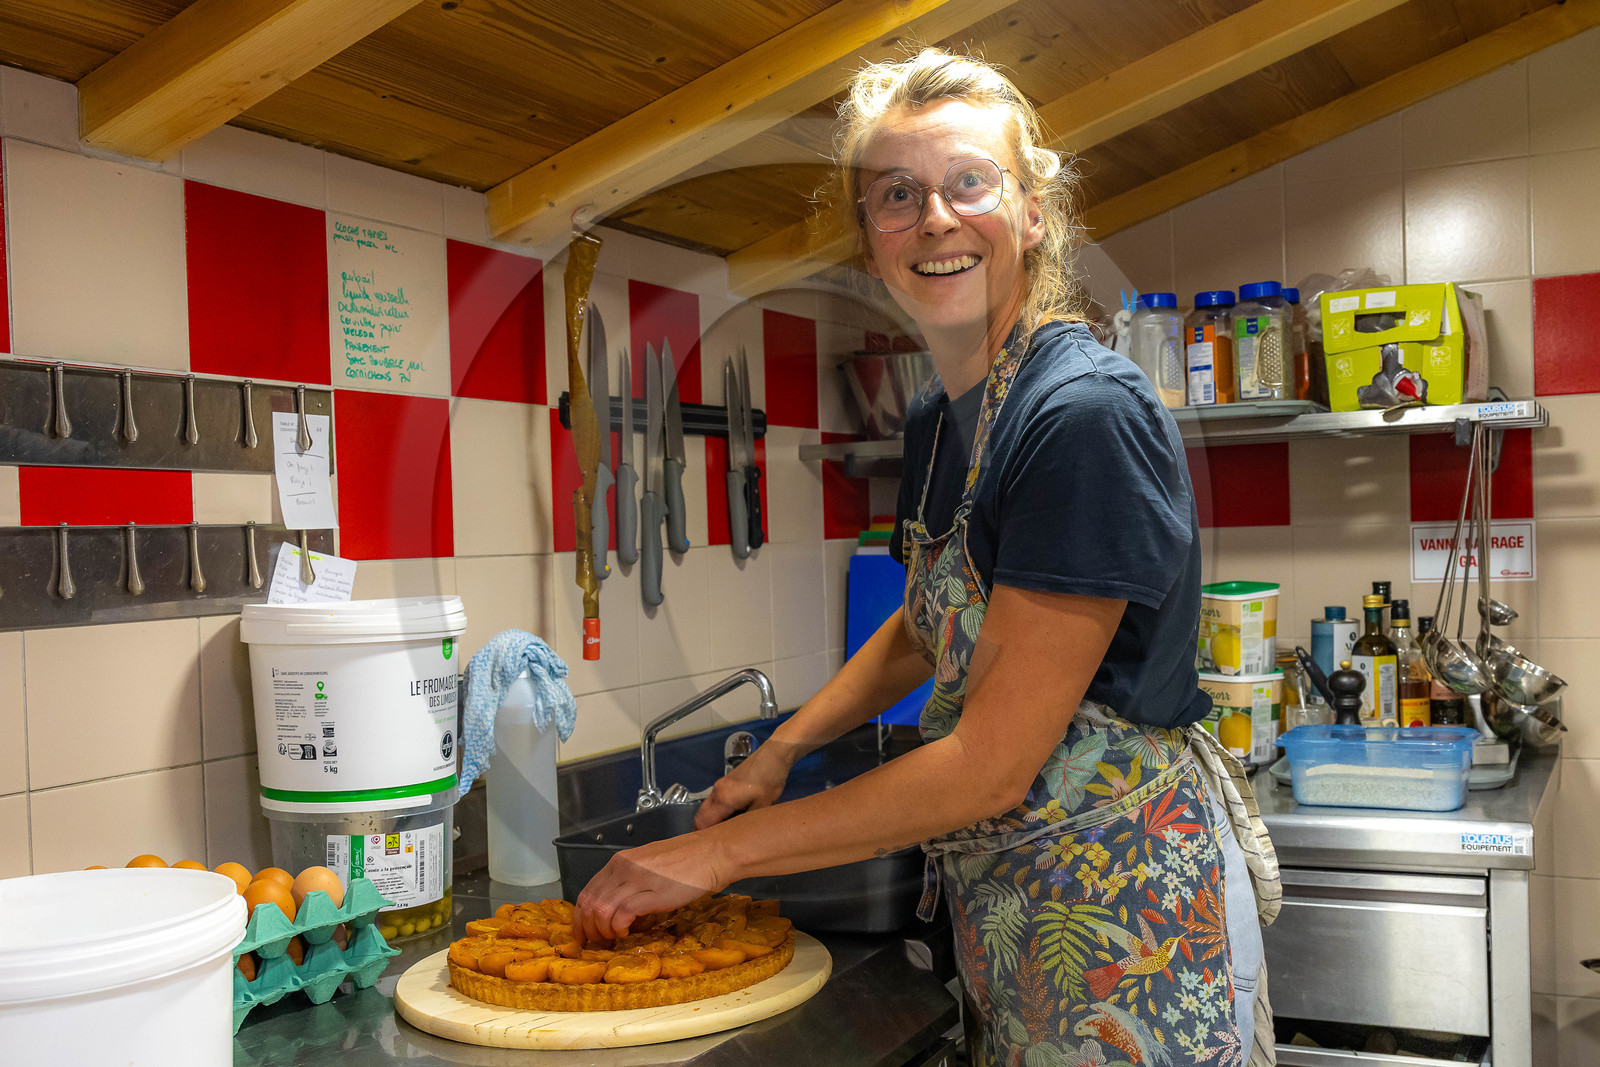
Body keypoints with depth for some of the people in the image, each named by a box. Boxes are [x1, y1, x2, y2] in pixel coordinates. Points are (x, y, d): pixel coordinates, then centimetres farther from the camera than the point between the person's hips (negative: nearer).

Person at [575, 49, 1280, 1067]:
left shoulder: (1089, 414, -22)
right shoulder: (936, 418, 4)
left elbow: (991, 765, -23)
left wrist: (723, 850, -16)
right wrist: (781, 751, 11)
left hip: (1124, 901, -7)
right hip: (1005, 904, 8)